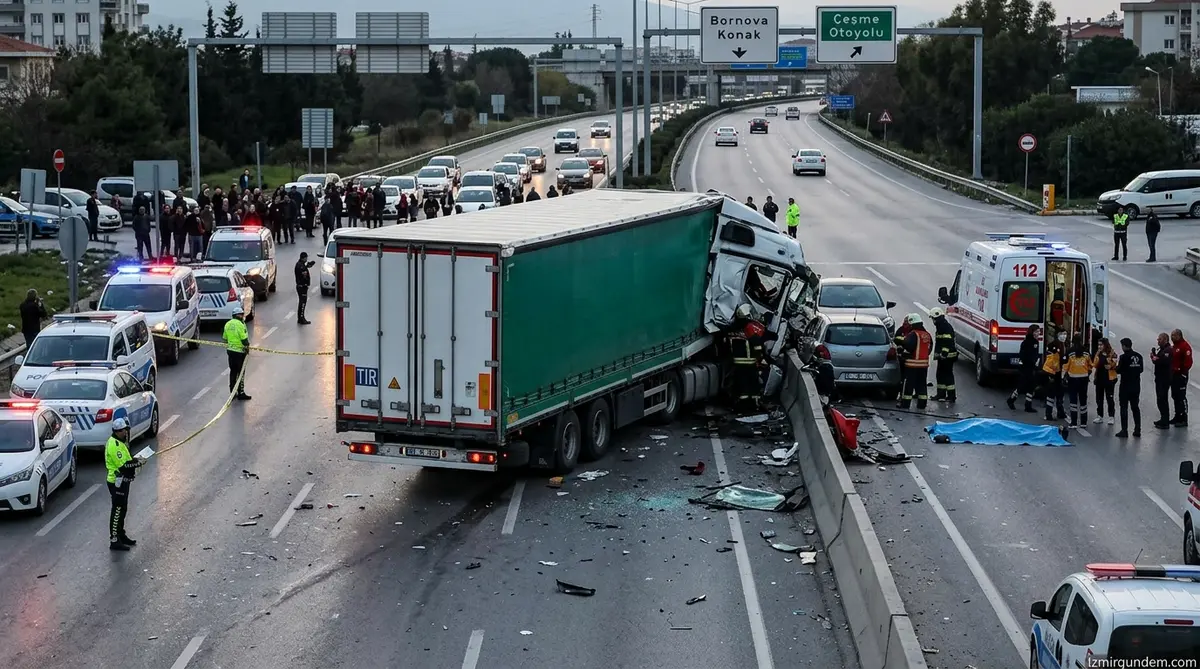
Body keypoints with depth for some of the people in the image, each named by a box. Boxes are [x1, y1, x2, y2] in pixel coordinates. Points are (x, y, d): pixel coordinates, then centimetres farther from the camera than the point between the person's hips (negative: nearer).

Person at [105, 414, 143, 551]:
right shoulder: (114, 445, -21)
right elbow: (123, 466, -25)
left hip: (123, 481, 11)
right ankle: (114, 541, -4)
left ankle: (121, 535, 32)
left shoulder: (120, 442, 12)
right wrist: (137, 463, -13)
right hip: (117, 482, -11)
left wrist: (133, 460, 2)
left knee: (122, 509, 20)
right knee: (117, 511, -7)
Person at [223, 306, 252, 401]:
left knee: (233, 372, 14)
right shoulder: (240, 324, -17)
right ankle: (241, 393, 1)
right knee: (240, 373, -1)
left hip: (230, 350, 8)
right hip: (240, 351, -8)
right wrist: (247, 346, -5)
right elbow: (244, 338, -18)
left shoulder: (228, 324, 8)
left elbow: (225, 338, 16)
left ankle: (232, 393, 19)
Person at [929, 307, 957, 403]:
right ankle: (941, 394, 25)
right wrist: (937, 353, 26)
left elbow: (948, 342, -24)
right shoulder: (940, 326, 18)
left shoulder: (947, 327, -16)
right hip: (942, 356, 11)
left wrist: (944, 353, -27)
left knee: (948, 376, -9)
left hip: (947, 356, -11)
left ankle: (951, 396, -9)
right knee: (940, 375, 16)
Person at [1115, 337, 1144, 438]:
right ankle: (1137, 430, 14)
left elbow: (1119, 370, -13)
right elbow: (1141, 369, 9)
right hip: (1136, 386, 6)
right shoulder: (1138, 356, 2)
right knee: (1135, 407, 14)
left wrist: (1116, 367, 7)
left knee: (1124, 408, 0)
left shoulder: (1124, 357, -16)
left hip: (1125, 386, -6)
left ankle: (1124, 430, -2)